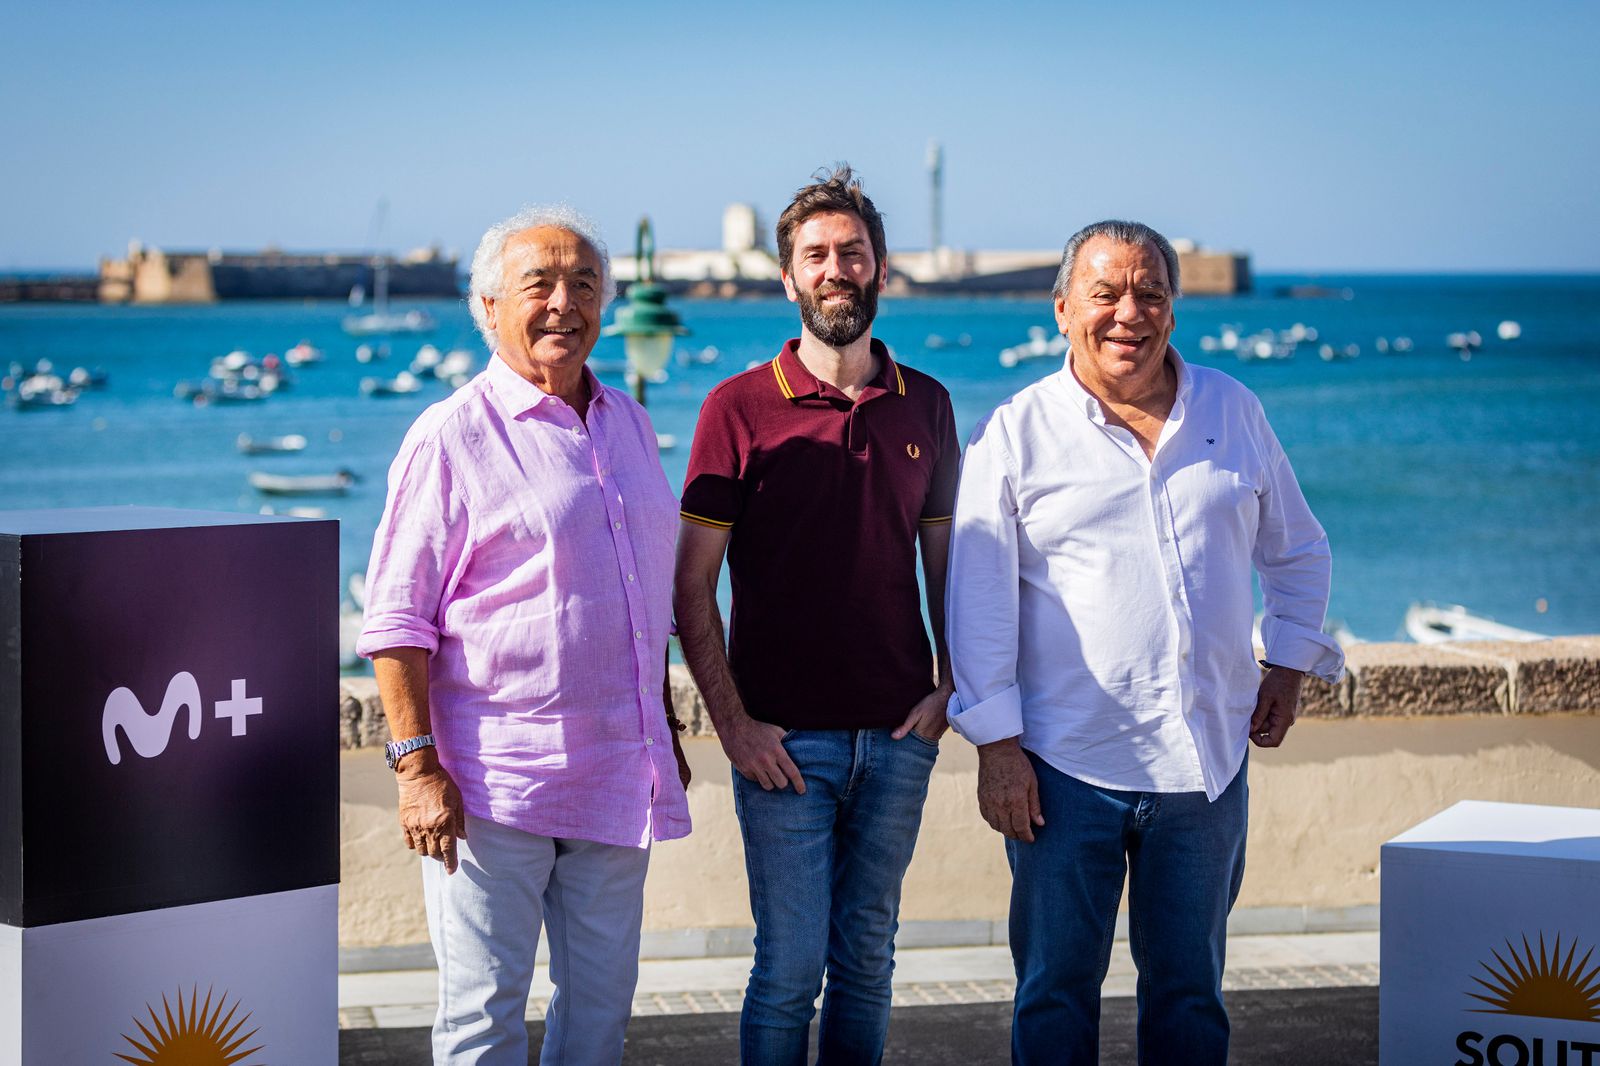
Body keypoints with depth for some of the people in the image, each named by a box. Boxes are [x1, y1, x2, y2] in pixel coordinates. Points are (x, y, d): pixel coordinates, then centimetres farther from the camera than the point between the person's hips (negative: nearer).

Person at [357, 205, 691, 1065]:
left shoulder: (627, 424, 13)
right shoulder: (453, 436, -7)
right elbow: (396, 617, -10)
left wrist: (666, 733, 20)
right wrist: (417, 764, -16)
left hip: (618, 779, 6)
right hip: (495, 781, -6)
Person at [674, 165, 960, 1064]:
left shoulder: (925, 405, 8)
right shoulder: (739, 408, -3)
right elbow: (692, 585, -3)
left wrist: (948, 684, 2)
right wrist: (732, 722, -10)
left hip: (898, 735, 3)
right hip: (786, 741, -3)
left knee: (868, 957, 11)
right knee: (790, 964, -2)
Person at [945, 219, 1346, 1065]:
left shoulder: (1232, 410, 8)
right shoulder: (1015, 433, -2)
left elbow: (1297, 550, 20)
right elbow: (977, 596, -3)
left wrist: (1289, 663, 9)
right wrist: (996, 744, -8)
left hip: (1207, 758, 3)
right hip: (1064, 764, -3)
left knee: (1189, 989, 11)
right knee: (1056, 992, 4)